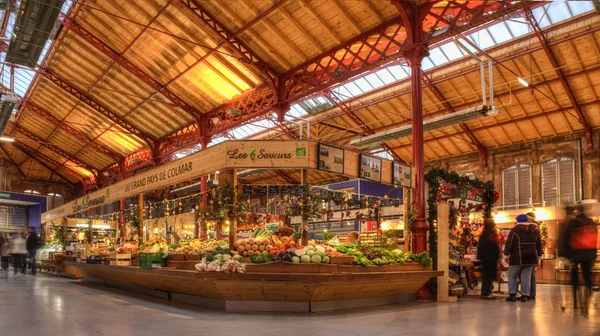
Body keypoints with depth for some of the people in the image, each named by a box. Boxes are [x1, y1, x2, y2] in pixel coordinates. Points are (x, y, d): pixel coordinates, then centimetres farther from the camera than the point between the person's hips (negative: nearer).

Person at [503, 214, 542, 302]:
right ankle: (525, 295, 6)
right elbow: (539, 244, 14)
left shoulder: (515, 229, -7)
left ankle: (512, 295, 2)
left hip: (517, 257, -4)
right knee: (526, 276, 9)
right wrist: (538, 254, 22)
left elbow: (509, 243, -9)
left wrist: (507, 254, -2)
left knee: (512, 275, 6)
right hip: (531, 256, 4)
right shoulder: (535, 229, 8)